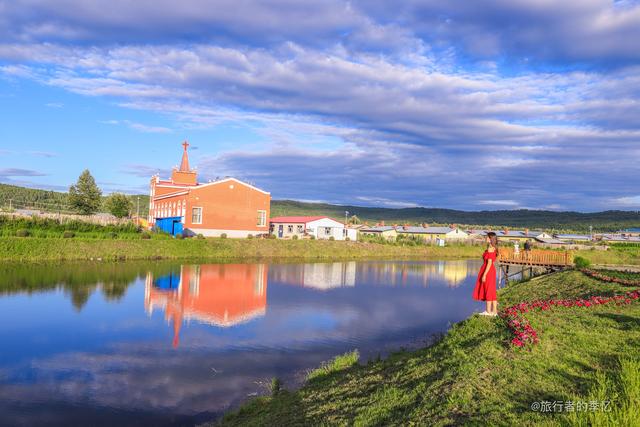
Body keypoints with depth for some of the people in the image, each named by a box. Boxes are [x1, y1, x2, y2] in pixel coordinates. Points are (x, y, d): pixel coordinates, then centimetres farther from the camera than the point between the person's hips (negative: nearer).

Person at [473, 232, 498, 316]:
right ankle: (494, 311, 16)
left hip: (488, 271, -9)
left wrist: (484, 275, -20)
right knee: (492, 291, 12)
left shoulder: (490, 249, -17)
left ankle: (488, 311, 2)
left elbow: (489, 263, -20)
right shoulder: (494, 248, 12)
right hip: (491, 271, 9)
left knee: (488, 291, -3)